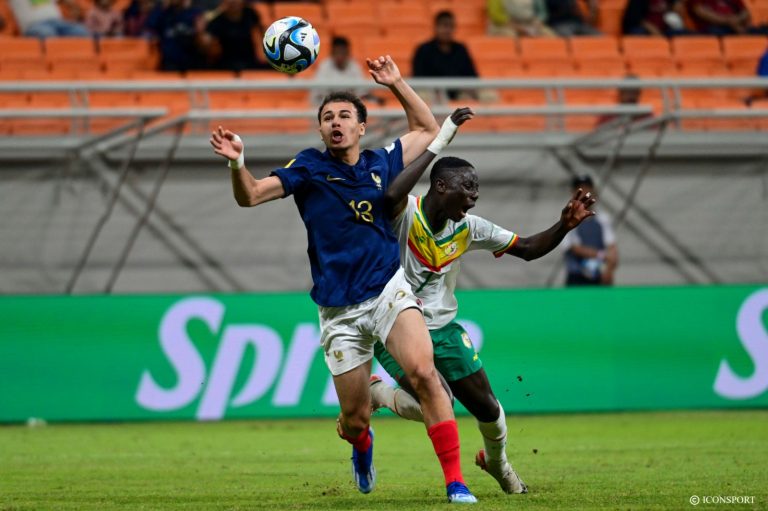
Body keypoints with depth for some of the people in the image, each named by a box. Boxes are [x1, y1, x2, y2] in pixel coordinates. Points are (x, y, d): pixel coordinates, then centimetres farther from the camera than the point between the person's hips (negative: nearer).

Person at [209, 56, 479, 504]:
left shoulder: (381, 164, 10)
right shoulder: (309, 168, 3)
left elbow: (428, 130, 25)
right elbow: (250, 195, -3)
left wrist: (396, 84, 16)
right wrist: (238, 163, -23)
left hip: (387, 290, 1)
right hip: (339, 310, -1)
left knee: (423, 372, -25)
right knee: (354, 420, 2)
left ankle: (455, 481, -21)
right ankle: (362, 446, 42)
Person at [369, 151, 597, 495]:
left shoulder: (467, 228, -2)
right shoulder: (405, 214, -20)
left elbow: (527, 250, 4)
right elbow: (390, 195, -46)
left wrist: (564, 226, -13)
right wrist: (433, 150, -40)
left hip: (442, 328, 6)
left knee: (487, 408, 6)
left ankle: (497, 462, 39)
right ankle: (375, 393, 5)